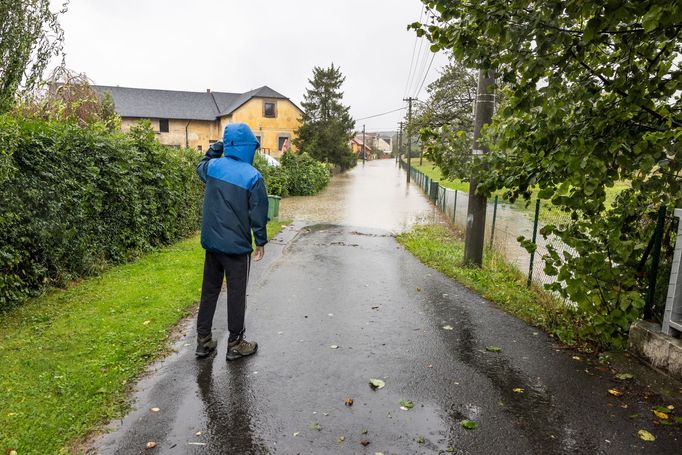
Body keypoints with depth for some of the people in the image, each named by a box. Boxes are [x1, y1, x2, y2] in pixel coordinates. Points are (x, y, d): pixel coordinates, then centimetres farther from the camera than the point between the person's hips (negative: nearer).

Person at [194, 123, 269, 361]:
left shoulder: (213, 166, -1)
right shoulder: (252, 176, -15)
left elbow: (200, 168, 26)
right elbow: (258, 213, -11)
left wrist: (214, 149, 18)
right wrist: (261, 241, 0)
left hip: (211, 243, 5)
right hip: (237, 245, -5)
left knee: (209, 291, 16)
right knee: (236, 294, 7)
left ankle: (203, 341, 25)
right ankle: (235, 345, 18)